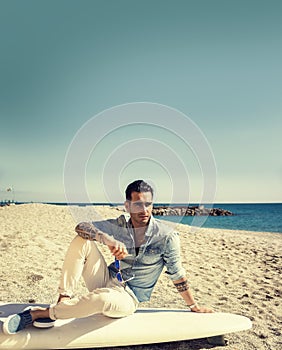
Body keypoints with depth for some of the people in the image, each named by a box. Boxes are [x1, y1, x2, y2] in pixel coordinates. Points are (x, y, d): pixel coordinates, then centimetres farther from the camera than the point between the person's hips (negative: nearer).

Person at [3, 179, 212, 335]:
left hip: (128, 298, -3)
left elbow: (178, 275, -3)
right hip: (107, 281, 4)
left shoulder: (167, 236, -13)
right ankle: (64, 301, -18)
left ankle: (38, 314, -20)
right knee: (82, 241, -17)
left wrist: (194, 307, 4)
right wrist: (108, 239, -36)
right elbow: (82, 227, -16)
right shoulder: (120, 226, -4)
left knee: (102, 298, -40)